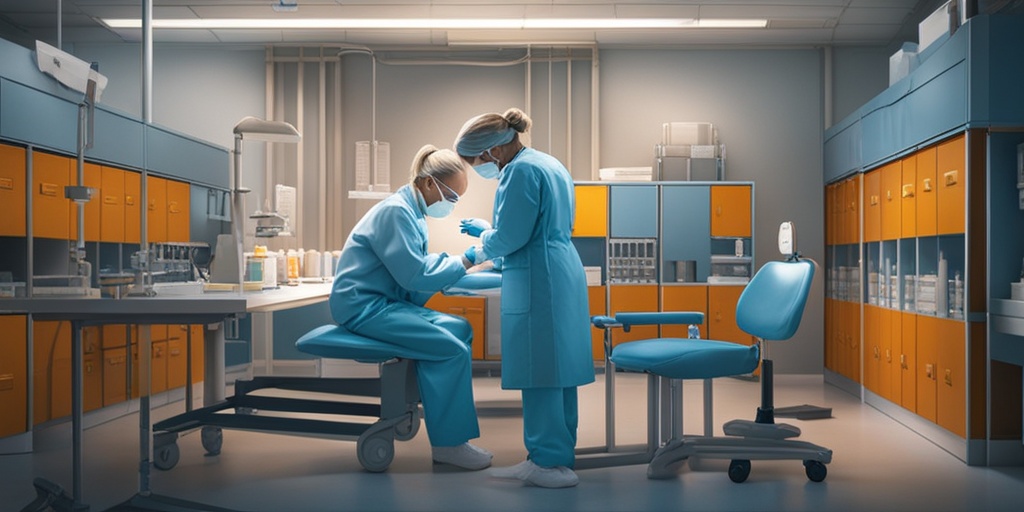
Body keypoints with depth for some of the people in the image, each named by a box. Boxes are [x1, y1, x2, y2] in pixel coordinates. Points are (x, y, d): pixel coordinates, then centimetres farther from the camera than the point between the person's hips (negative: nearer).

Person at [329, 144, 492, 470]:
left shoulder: (412, 212, 14)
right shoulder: (396, 212, -16)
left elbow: (418, 268, 14)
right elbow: (415, 273, -21)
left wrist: (459, 270, 0)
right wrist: (464, 261, -15)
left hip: (386, 302, 10)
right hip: (363, 306, -10)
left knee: (460, 329, 0)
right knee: (452, 349, -18)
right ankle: (448, 443, -8)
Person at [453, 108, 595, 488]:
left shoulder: (520, 171, -12)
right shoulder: (550, 164, 19)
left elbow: (509, 237, -14)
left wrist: (479, 253, 6)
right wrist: (486, 230, 27)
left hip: (537, 281, -10)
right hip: (564, 273, 10)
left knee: (539, 370, -4)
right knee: (557, 366, 13)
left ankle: (549, 462, 1)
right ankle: (560, 454, 20)